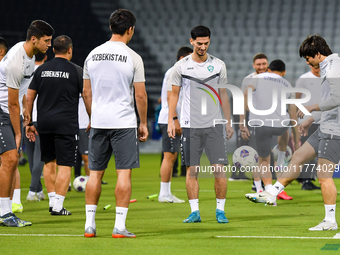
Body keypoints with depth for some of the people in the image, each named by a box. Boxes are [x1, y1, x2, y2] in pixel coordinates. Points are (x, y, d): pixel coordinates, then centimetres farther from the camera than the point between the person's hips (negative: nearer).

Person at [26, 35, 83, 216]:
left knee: (48, 163, 17)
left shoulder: (41, 70, 7)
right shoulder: (76, 71, -3)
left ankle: (52, 201, 19)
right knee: (64, 165, -2)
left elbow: (29, 97, 9)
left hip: (44, 124, 4)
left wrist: (29, 123, 16)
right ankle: (58, 206, -6)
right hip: (66, 124, -4)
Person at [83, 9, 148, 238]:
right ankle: (120, 226, -6)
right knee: (124, 172, -2)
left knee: (95, 173, 9)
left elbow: (86, 93, 10)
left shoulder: (93, 55, 6)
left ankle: (90, 224, 9)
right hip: (124, 122, -4)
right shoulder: (133, 58, -7)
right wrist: (143, 124, 3)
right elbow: (140, 95, -7)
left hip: (98, 123, 4)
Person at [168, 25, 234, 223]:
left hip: (215, 125, 0)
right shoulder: (181, 66, 2)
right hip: (190, 125, 0)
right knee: (192, 169, -1)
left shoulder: (218, 65, 5)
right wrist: (171, 120, 1)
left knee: (219, 168, -5)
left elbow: (223, 95, 12)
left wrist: (228, 123, 10)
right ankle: (195, 211, 4)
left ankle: (220, 210, 4)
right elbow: (174, 94, 9)